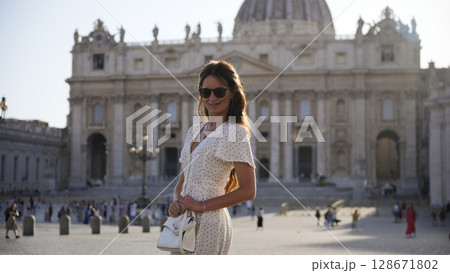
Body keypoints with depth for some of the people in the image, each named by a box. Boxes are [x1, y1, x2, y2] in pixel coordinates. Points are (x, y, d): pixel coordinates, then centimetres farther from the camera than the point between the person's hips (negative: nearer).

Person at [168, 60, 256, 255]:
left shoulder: (235, 132, -7)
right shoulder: (194, 131, 15)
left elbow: (248, 191, -12)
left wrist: (203, 205, -14)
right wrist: (176, 202, -3)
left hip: (209, 222, -7)